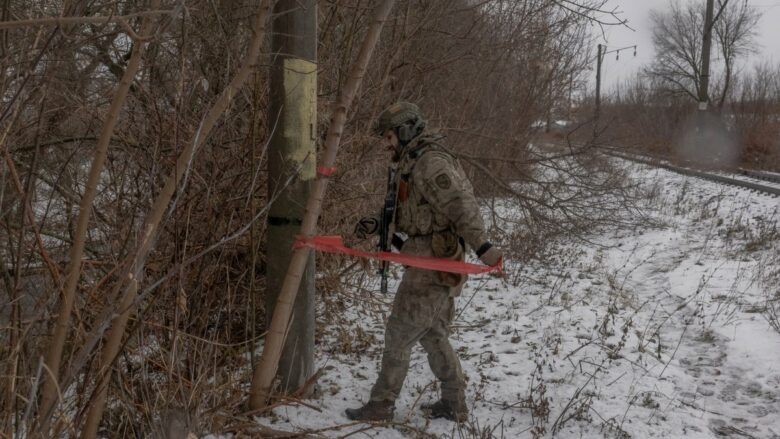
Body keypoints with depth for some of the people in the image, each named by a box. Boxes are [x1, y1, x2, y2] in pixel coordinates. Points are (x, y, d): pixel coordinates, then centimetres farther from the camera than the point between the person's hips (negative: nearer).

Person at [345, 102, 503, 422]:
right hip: (437, 263, 10)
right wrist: (376, 224, 13)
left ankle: (382, 404, 9)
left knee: (399, 333, -2)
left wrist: (481, 245, -31)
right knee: (433, 335, 15)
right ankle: (454, 405, 23)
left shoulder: (430, 162, -15)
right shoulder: (413, 163, 17)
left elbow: (460, 203, -24)